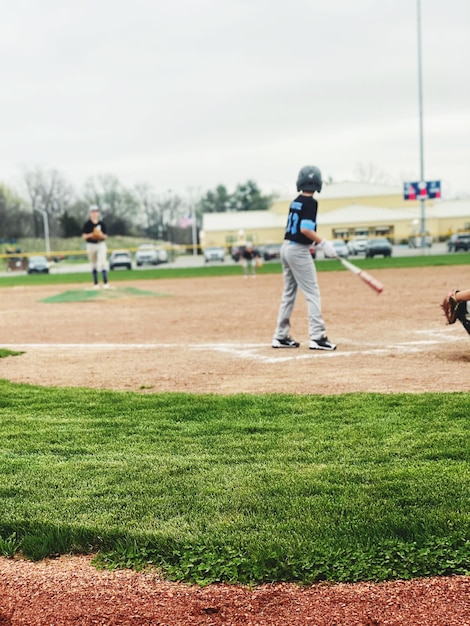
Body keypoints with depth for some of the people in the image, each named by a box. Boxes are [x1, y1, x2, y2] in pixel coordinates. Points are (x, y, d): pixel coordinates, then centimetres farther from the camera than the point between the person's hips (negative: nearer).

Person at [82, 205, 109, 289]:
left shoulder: (101, 223, 4)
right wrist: (90, 235, -19)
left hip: (101, 245, 0)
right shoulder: (87, 224, 0)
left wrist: (102, 236, -14)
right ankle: (95, 283, 16)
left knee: (103, 262, -13)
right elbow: (84, 236, -1)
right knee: (94, 264, 8)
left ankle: (105, 282, -15)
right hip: (91, 245, 0)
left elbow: (105, 236, 8)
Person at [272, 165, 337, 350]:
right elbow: (305, 229, -23)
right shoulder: (311, 202, -13)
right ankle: (317, 337, -11)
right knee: (312, 293, -6)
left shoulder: (295, 202, 10)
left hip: (286, 247, 8)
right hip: (298, 251, -8)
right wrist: (323, 243, -22)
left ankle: (281, 337, 18)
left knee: (289, 293, 14)